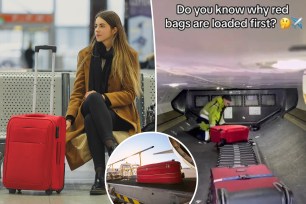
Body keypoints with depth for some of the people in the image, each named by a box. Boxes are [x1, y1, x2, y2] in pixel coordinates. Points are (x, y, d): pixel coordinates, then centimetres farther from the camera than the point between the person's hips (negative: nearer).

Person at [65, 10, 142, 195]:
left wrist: (103, 98, -19)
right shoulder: (86, 55, 8)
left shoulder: (129, 55, -1)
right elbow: (78, 91, 6)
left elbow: (130, 94, -3)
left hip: (120, 114, -2)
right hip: (90, 112, 2)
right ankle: (112, 146, -47)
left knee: (91, 120, -37)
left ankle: (101, 176, -42)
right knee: (93, 99, -36)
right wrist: (70, 117, -11)